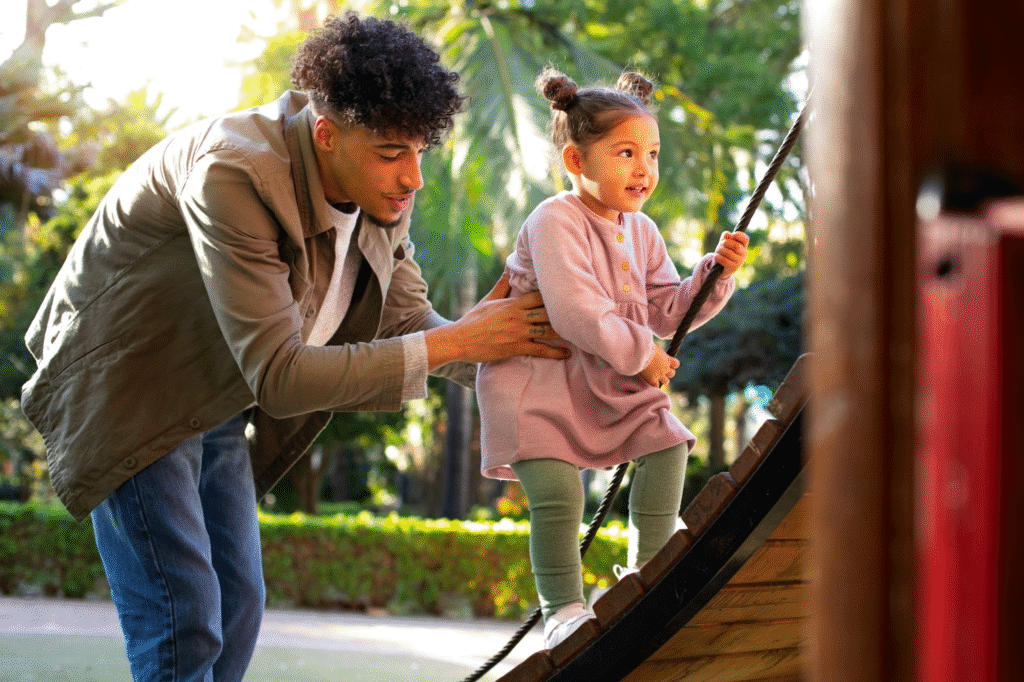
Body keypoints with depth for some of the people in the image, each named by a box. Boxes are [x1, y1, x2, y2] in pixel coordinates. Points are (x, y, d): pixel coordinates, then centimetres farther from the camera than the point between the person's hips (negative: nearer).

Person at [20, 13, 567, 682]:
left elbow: (407, 316, 5)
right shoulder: (234, 173, -35)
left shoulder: (381, 189, -10)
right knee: (182, 625, -13)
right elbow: (279, 377, -35)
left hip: (215, 400, 8)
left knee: (239, 607, 10)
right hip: (127, 394, -8)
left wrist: (509, 353, -16)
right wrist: (455, 342, -33)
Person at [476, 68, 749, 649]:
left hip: (610, 382, 8)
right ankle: (563, 609, -2)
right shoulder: (556, 222, -18)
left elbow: (666, 313, 7)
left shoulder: (642, 232, 8)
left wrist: (715, 273, -7)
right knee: (557, 490, -19)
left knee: (667, 443, -4)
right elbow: (575, 313, -27)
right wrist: (641, 356, -20)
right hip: (537, 379, -8)